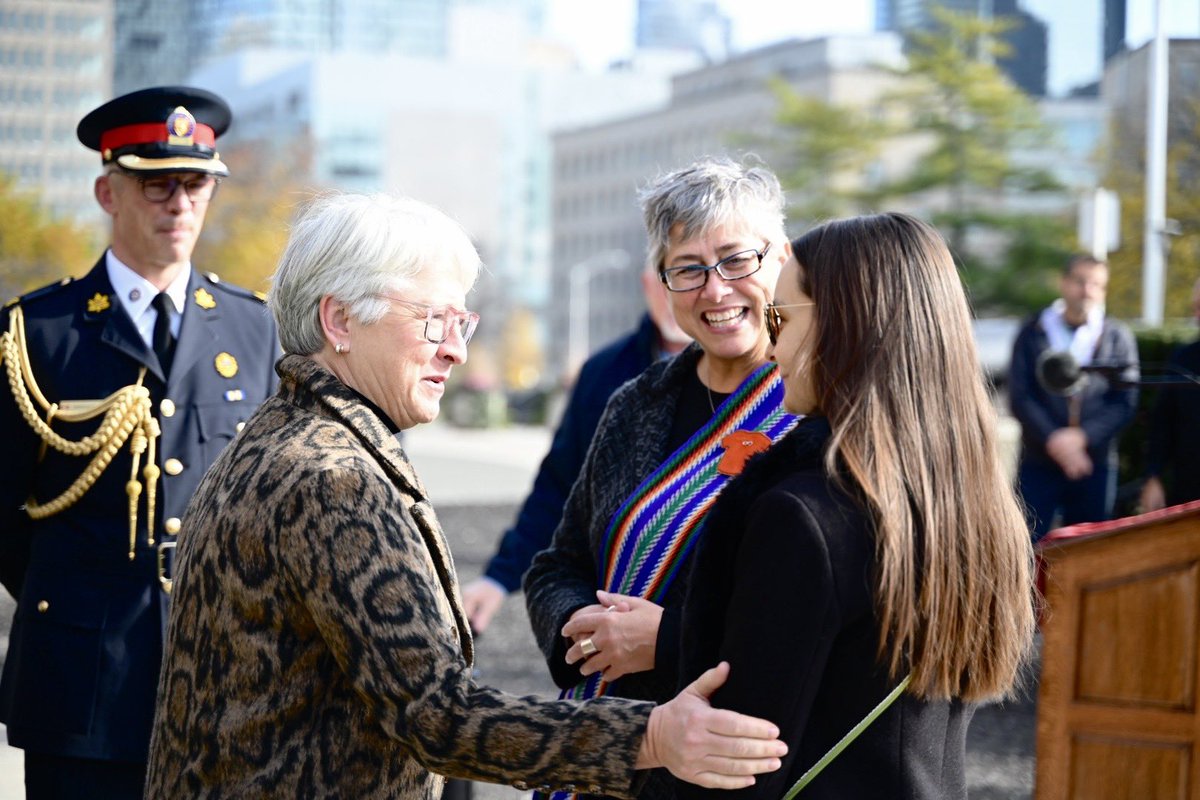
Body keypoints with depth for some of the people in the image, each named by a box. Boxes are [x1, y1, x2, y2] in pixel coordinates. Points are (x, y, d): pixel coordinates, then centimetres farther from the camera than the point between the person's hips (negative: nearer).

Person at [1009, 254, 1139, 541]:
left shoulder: (1118, 337, 5)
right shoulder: (1033, 333, 4)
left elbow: (1125, 402, 0)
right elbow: (1020, 397, -3)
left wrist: (1082, 437, -13)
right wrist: (1053, 440, -15)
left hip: (1095, 464, 1)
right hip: (1038, 462, -1)